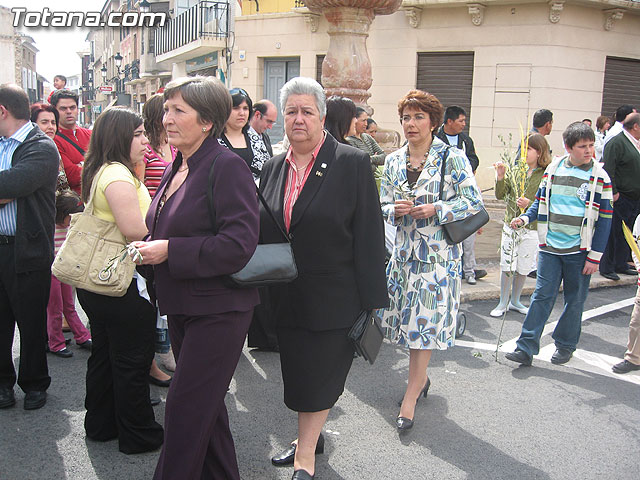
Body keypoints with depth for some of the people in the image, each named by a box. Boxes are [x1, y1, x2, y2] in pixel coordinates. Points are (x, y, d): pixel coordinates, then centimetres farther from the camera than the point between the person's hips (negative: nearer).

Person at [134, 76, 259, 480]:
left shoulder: (227, 167, -16)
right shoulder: (177, 167, 11)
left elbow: (238, 244, -25)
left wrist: (169, 251, -21)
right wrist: (150, 247, 2)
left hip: (217, 309, -9)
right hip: (182, 307, 9)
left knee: (186, 409, -1)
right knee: (205, 404, 20)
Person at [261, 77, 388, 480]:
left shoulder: (353, 163, -10)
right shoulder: (273, 168, 7)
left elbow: (369, 236, -11)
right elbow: (262, 232, 13)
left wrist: (372, 301, -12)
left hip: (333, 300, -5)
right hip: (287, 297, 5)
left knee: (318, 380, 5)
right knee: (299, 375, 18)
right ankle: (310, 437, 38)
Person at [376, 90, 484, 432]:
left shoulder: (453, 158, -7)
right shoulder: (393, 161, 7)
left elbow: (474, 203, -8)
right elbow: (382, 205, 11)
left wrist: (435, 210, -18)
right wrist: (396, 210, -11)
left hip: (438, 252, -5)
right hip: (404, 250, 5)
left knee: (425, 322, -3)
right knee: (408, 318, 11)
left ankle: (411, 396, 7)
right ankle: (421, 378, 35)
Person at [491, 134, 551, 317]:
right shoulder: (515, 170, 1)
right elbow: (500, 195, 4)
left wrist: (530, 204, -24)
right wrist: (500, 178, -11)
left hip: (531, 228, -2)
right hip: (510, 225, 2)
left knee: (523, 268, 10)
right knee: (507, 266, 4)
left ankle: (515, 301, 29)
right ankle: (503, 303, 18)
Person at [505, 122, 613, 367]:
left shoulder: (599, 177, -4)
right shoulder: (553, 169, 4)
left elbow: (604, 219, -3)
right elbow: (541, 201, 14)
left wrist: (595, 256, -7)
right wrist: (525, 218, -6)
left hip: (579, 251, -1)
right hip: (550, 247, 2)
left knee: (574, 300, 10)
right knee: (542, 295, 0)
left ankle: (565, 344, 26)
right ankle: (526, 346, 2)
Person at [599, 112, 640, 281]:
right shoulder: (616, 143, -13)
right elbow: (608, 169, -19)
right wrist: (613, 192, -21)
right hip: (619, 198, -9)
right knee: (613, 234, -3)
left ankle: (620, 264, 24)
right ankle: (606, 267, 6)